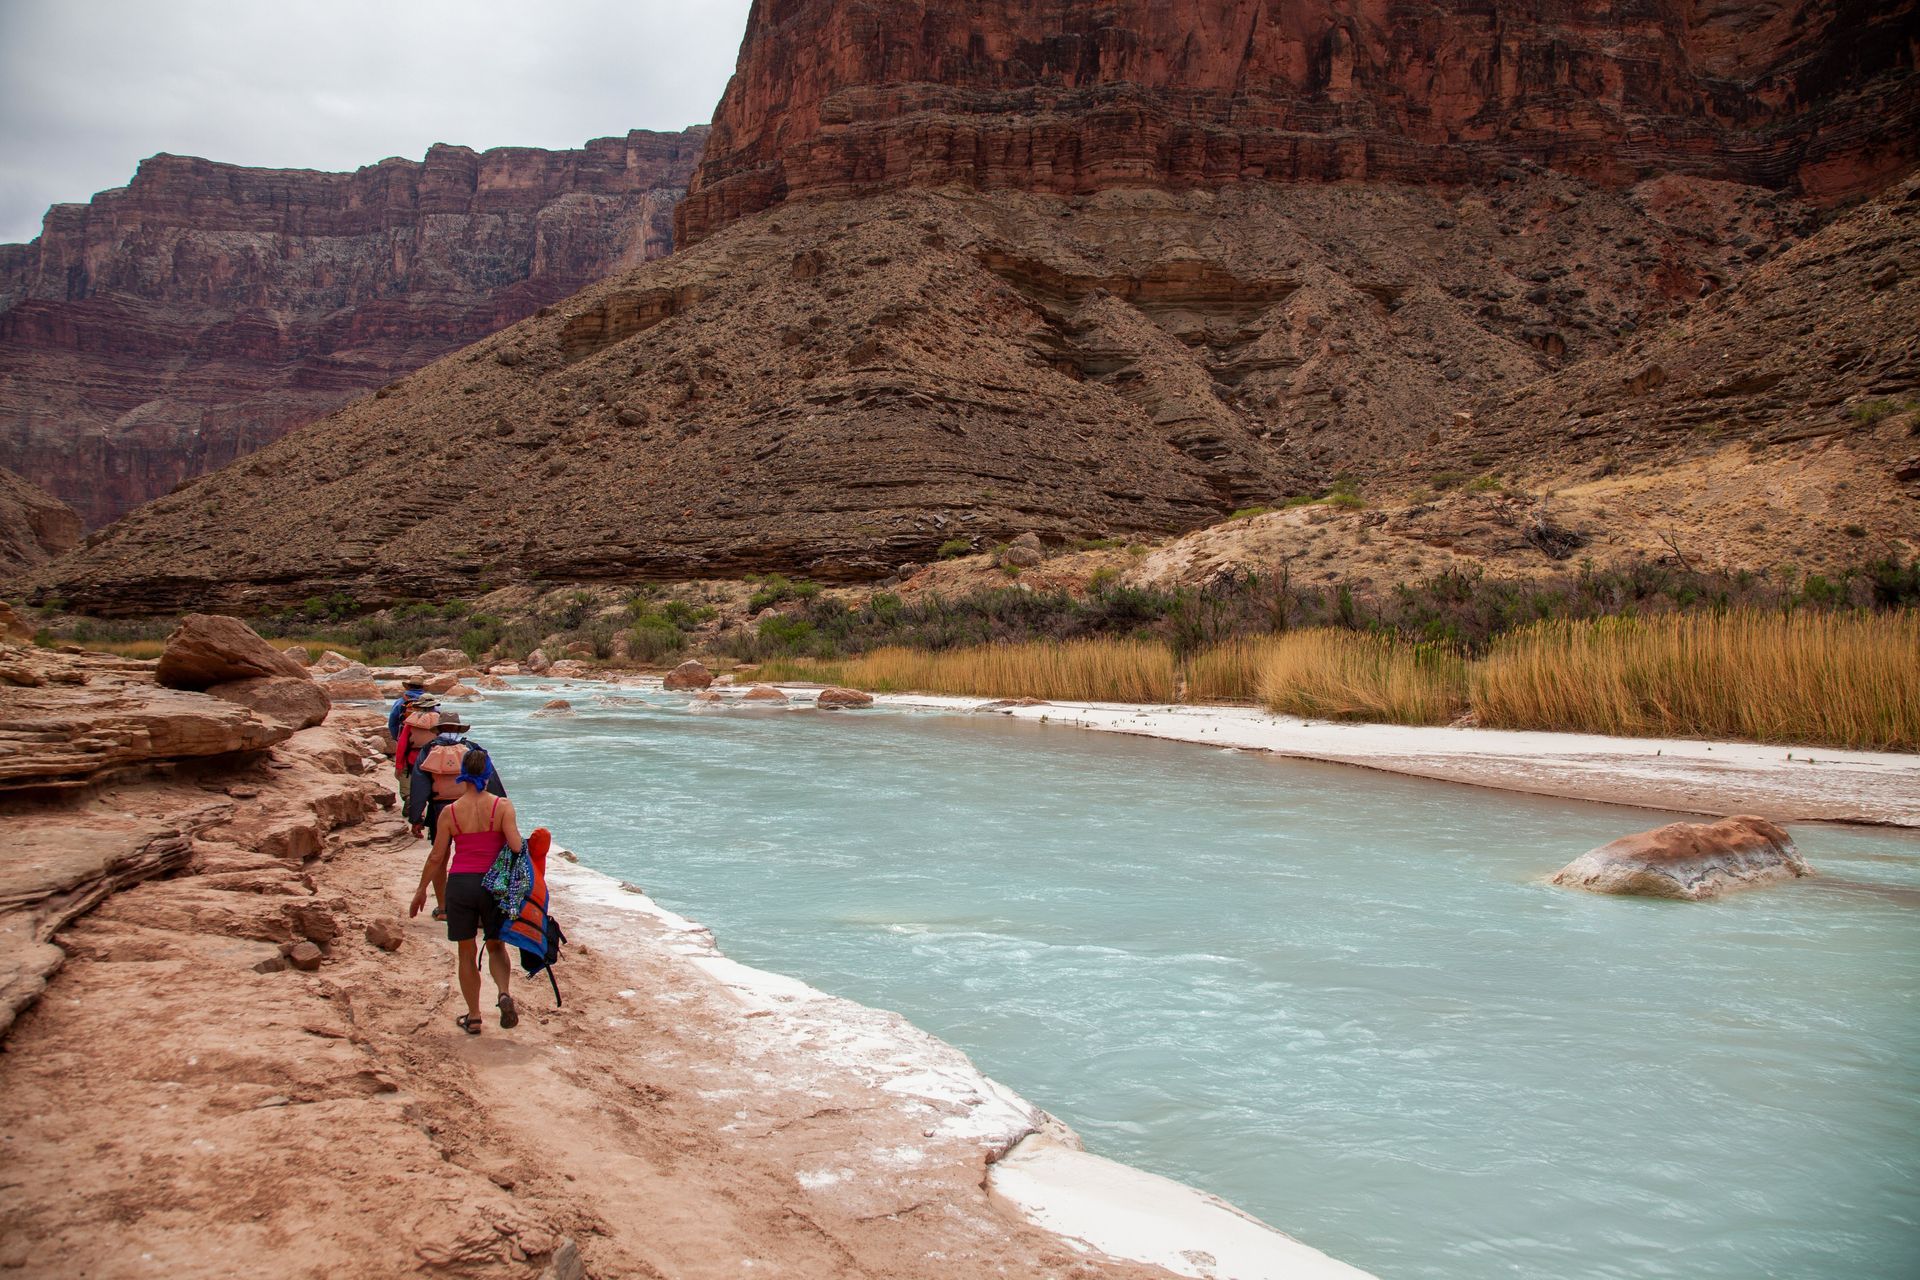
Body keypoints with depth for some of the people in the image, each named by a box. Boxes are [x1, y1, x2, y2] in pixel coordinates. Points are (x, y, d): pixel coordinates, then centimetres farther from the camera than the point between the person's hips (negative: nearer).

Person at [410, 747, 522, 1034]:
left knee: (466, 952, 13)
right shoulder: (502, 806, -7)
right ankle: (504, 993, -7)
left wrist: (421, 890, 14)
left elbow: (437, 857, 1)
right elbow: (516, 847, -14)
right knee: (496, 946, 18)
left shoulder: (450, 812, -4)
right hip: (494, 884, 0)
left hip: (460, 883, 0)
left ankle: (473, 1017, 18)